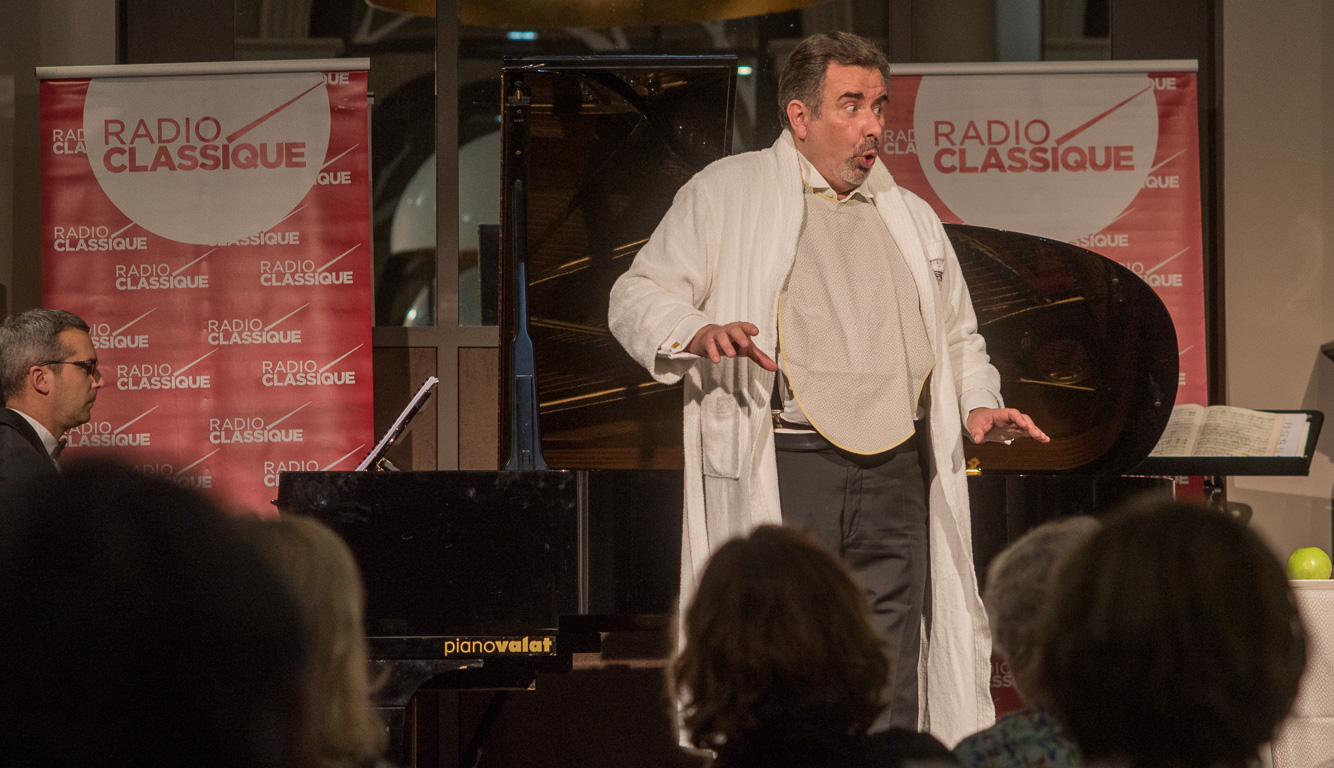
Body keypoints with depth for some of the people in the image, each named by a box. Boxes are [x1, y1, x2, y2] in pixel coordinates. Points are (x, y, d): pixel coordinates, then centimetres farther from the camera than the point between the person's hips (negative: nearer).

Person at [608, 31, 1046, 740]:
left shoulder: (911, 217, 22)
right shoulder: (726, 193, 7)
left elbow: (958, 337, 30)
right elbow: (637, 299, 4)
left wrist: (978, 403, 9)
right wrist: (699, 331, -17)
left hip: (897, 475, 4)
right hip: (779, 468, -4)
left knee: (889, 696, 1)